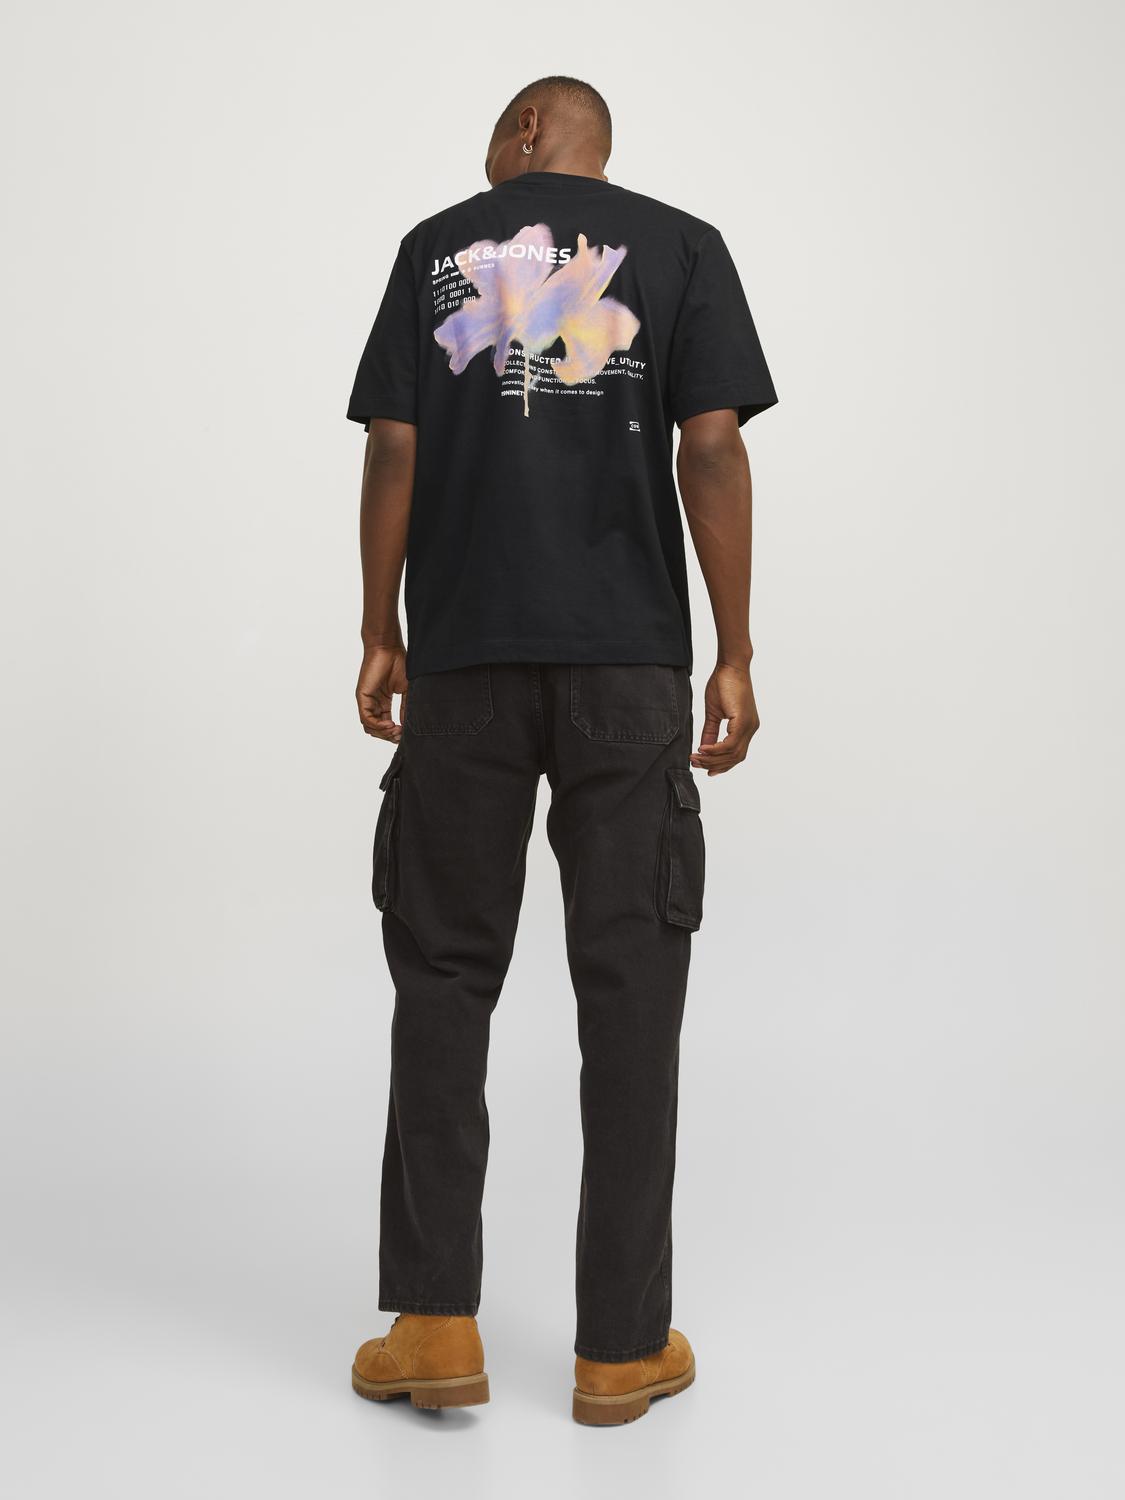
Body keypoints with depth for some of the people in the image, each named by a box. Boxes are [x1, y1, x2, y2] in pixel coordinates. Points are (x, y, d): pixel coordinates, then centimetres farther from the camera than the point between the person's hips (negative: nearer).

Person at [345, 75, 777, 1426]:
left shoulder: (436, 247, 10)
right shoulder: (681, 246, 7)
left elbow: (392, 451, 2)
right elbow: (712, 452, -3)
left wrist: (378, 636, 7)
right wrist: (734, 654, 0)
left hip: (461, 656, 1)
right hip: (627, 658, -1)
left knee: (444, 974, 8)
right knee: (629, 987, 2)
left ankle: (434, 1322, 7)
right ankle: (622, 1346, 7)